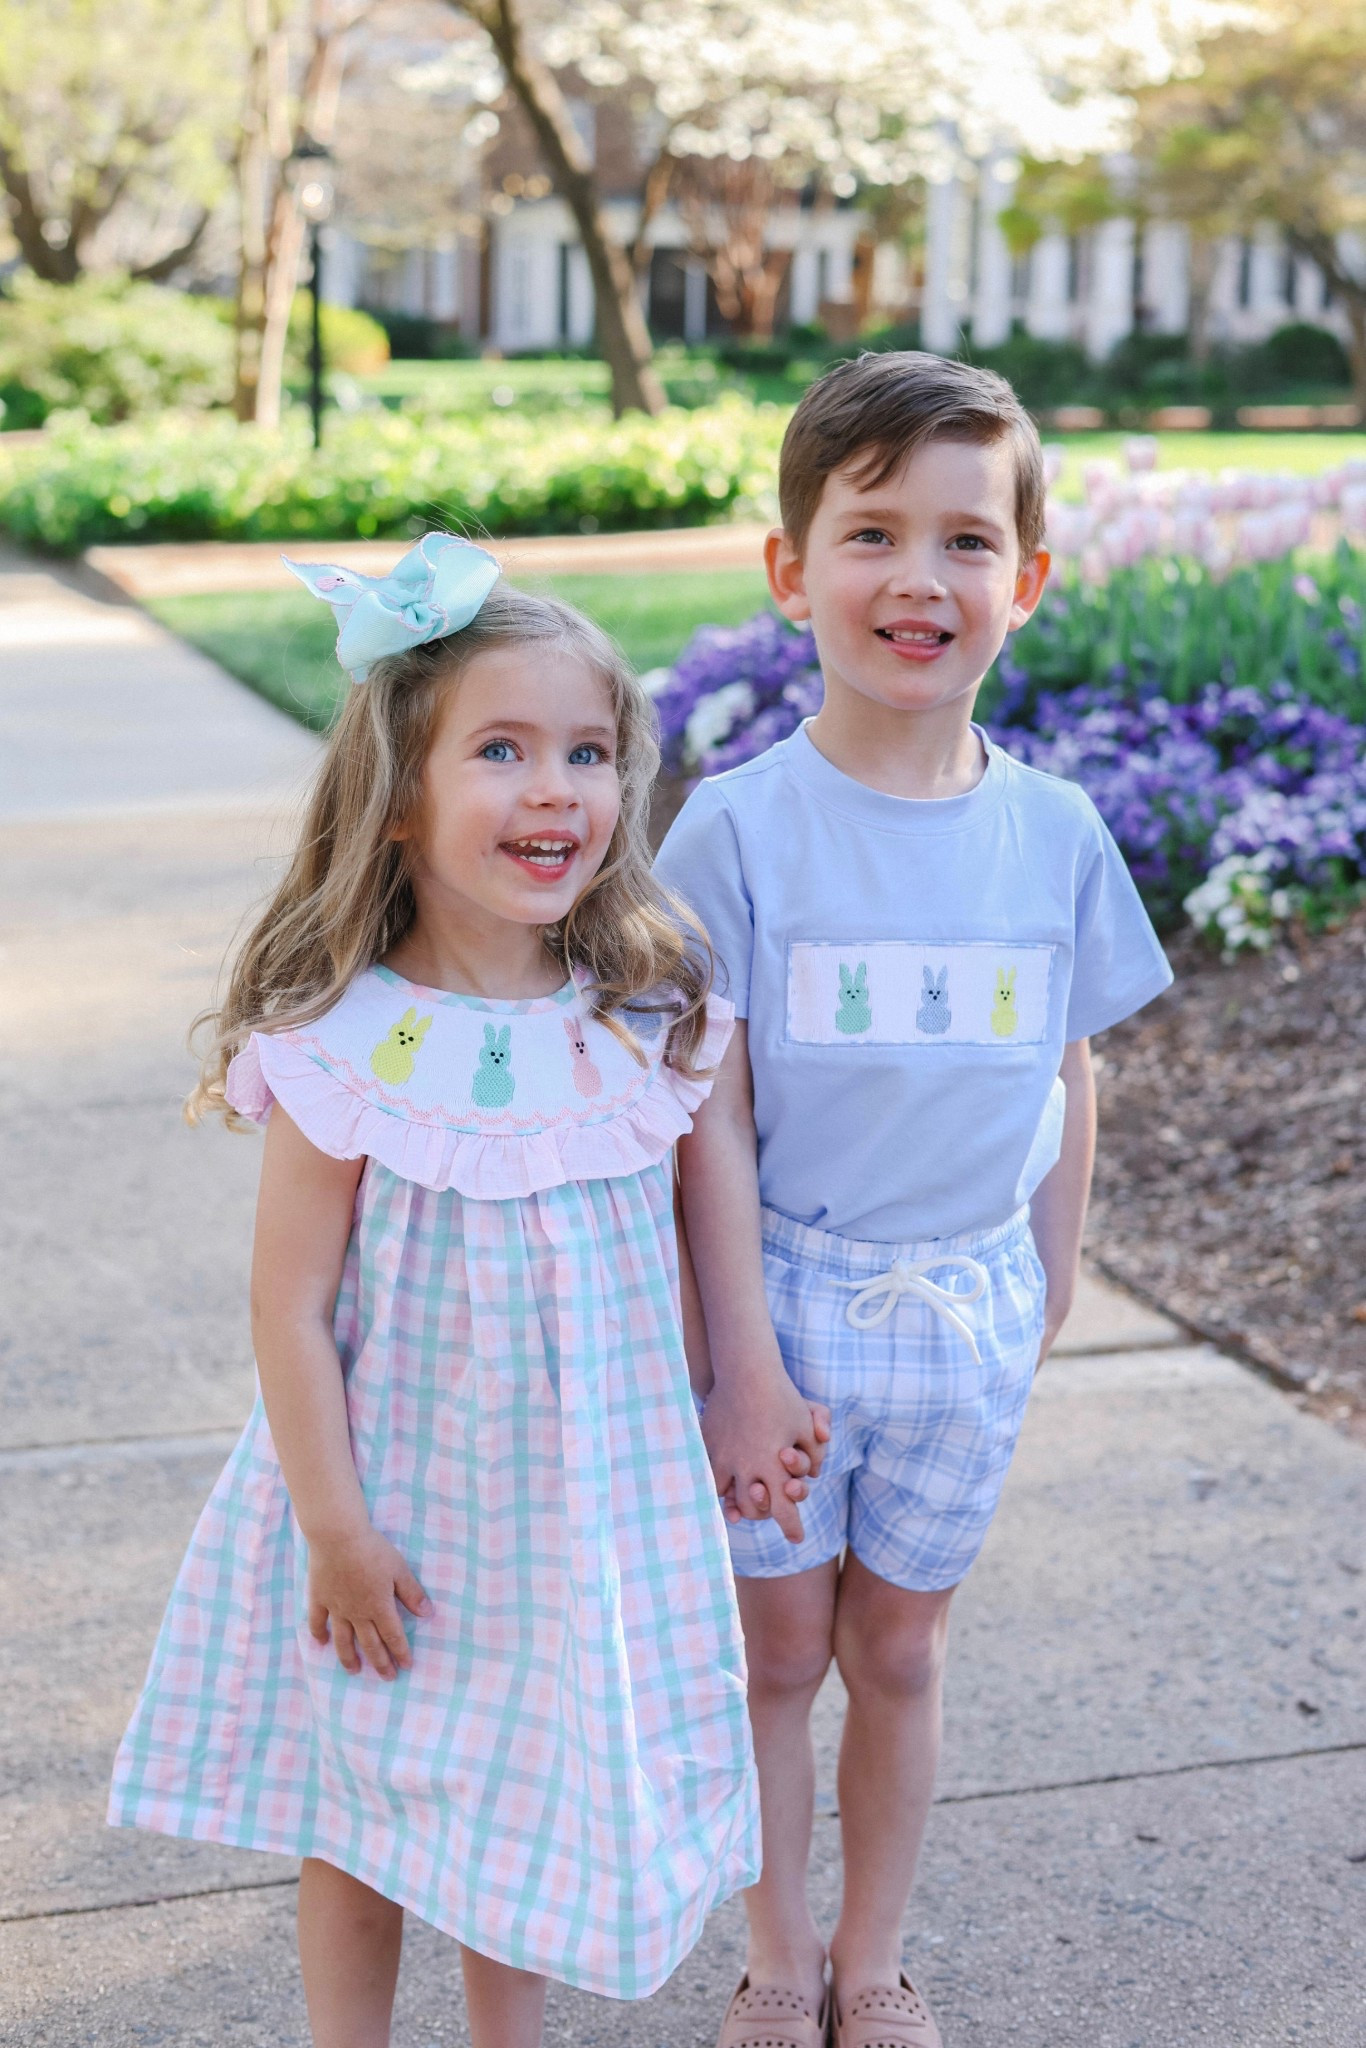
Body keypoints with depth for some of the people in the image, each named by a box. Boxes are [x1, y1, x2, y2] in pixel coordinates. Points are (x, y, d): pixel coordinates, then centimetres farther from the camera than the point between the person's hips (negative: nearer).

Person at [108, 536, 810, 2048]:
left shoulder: (643, 1028, -7)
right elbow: (292, 1310, -14)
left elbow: (673, 1255, 5)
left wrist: (722, 1422, 10)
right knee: (363, 1809, 14)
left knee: (535, 1797, 19)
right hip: (396, 1497, -3)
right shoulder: (346, 1048, -19)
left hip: (584, 1504, 3)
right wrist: (337, 1530, -12)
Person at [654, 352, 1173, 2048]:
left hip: (967, 1312, 2)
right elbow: (710, 1109, -12)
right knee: (779, 1651, 12)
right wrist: (744, 1359, -13)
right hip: (789, 1296, -2)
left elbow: (1067, 1078, 6)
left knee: (898, 1651, 16)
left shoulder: (1053, 830, -4)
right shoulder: (740, 828, -13)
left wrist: (1048, 1289, 9)